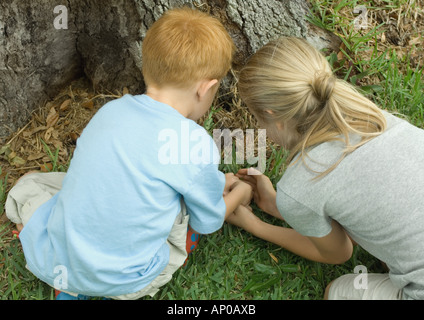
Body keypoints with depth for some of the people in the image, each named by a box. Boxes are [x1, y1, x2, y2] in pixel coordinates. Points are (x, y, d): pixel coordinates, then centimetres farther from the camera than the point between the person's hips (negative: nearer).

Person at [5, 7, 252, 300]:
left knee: (28, 185, 26)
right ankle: (127, 294, 5)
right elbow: (209, 223, 0)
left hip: (52, 264, 5)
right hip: (123, 280, -4)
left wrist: (215, 181, 25)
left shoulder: (112, 109, -1)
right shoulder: (196, 143, -17)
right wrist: (240, 194, 21)